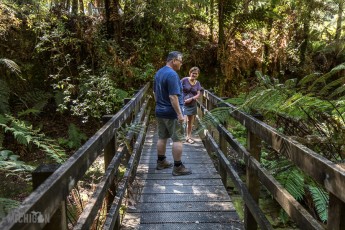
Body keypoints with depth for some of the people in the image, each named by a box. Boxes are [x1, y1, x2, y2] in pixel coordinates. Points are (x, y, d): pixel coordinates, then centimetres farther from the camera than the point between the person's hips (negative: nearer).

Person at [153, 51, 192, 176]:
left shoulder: (158, 73, 10)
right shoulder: (172, 74, -20)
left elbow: (155, 93, 18)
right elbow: (173, 97, -25)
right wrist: (180, 114, -22)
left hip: (160, 111, 9)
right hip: (172, 113, -9)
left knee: (162, 138, 16)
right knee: (177, 139, -2)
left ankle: (161, 162, 26)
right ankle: (178, 167, 2)